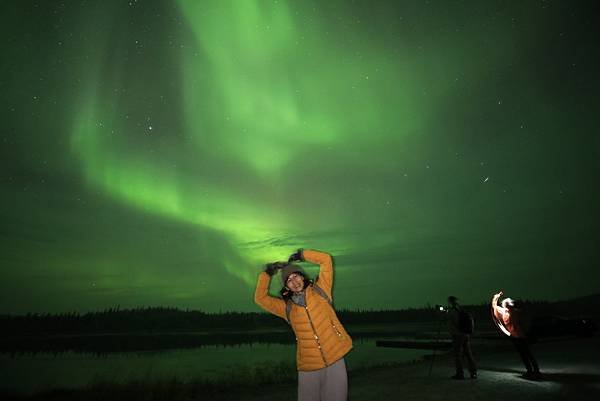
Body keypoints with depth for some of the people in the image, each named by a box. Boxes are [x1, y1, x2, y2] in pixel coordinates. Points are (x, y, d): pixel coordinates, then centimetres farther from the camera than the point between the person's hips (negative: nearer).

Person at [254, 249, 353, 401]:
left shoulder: (319, 291, 3)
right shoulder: (287, 307, 6)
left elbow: (326, 260, 0)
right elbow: (260, 298, 7)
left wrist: (301, 255, 5)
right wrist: (267, 273, 6)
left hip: (335, 360, -1)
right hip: (308, 367, 1)